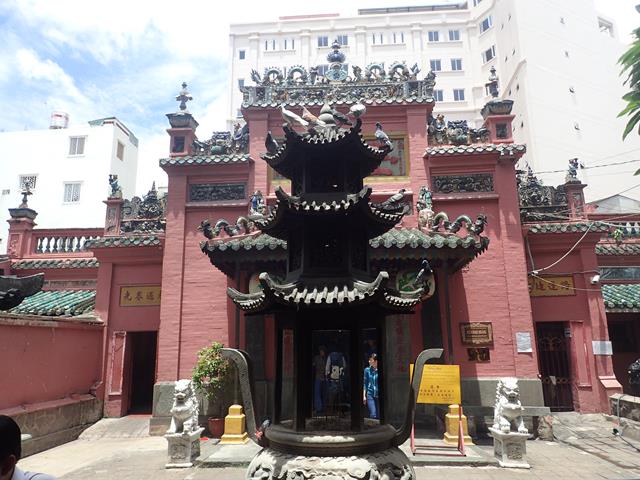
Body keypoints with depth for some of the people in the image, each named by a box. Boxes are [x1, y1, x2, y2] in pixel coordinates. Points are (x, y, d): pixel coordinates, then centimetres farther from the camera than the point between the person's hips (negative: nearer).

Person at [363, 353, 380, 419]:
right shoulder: (367, 370, 3)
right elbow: (365, 383, 7)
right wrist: (364, 396, 4)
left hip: (378, 395, 0)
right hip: (370, 394, 0)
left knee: (378, 415, 4)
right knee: (373, 415, -9)